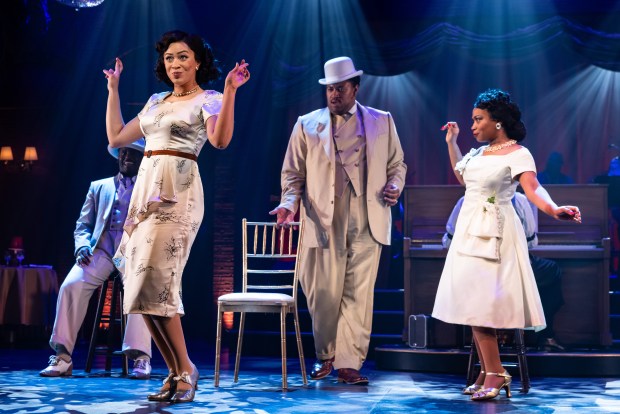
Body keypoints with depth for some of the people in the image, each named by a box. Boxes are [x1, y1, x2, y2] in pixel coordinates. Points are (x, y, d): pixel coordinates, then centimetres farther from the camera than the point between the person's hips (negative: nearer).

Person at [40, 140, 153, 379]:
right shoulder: (99, 187, 25)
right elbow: (82, 226, 19)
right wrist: (82, 246, -4)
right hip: (102, 249, 2)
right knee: (72, 285, -27)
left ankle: (141, 358, -38)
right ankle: (62, 357, -24)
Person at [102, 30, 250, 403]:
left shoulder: (209, 100, 0)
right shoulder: (156, 102, 20)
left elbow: (220, 139, -19)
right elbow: (117, 137, 22)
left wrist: (230, 89, -23)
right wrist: (114, 88, 26)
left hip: (178, 193, -7)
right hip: (145, 188, 7)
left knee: (154, 283, -16)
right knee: (142, 285, 1)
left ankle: (185, 368, -4)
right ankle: (176, 371, 9)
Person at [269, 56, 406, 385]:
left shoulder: (382, 122, 12)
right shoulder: (307, 125, 10)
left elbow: (397, 163, 18)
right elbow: (293, 173, 10)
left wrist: (395, 186, -2)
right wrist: (289, 203, -7)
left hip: (367, 225, 0)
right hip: (324, 224, 0)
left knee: (358, 296, -2)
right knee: (323, 295, 1)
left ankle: (349, 363, 5)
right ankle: (325, 355, 22)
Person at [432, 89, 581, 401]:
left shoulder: (517, 154, -11)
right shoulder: (479, 152, 13)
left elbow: (533, 188, -26)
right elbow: (463, 177, 31)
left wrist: (555, 210, -45)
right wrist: (451, 143, 26)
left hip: (493, 234, -8)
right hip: (469, 231, 8)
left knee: (480, 303, -14)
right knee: (473, 304, 6)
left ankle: (495, 373, -8)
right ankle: (487, 372, 12)